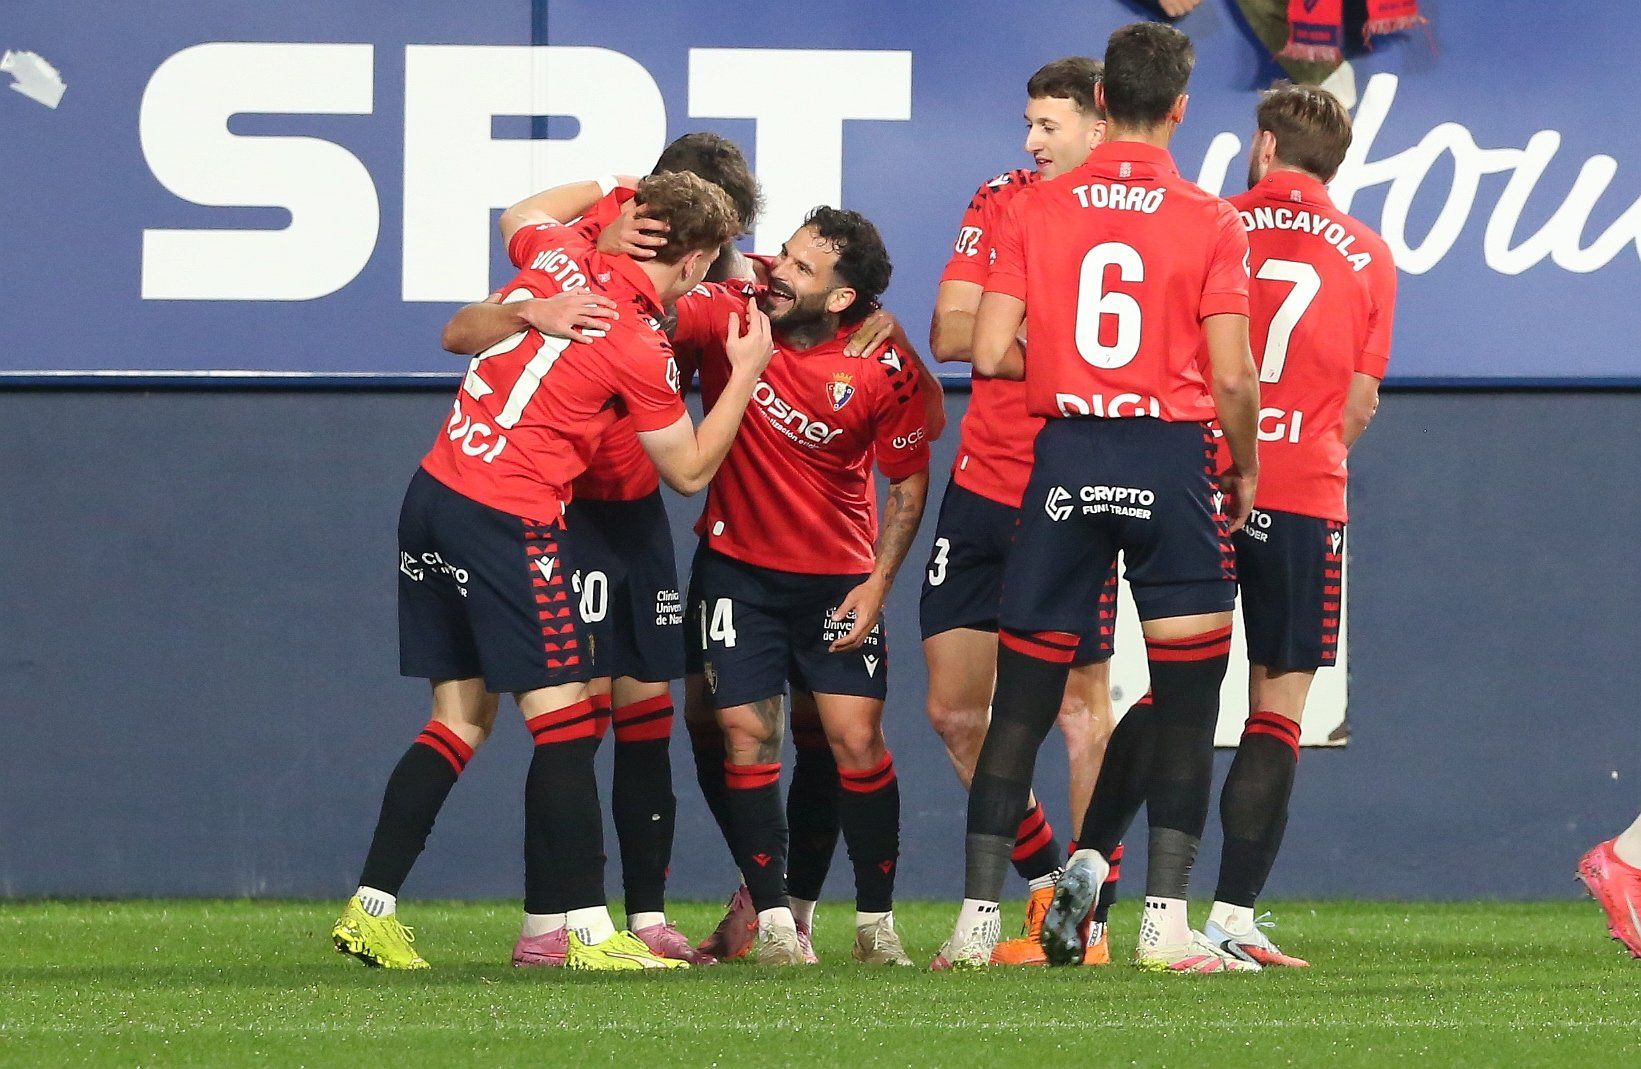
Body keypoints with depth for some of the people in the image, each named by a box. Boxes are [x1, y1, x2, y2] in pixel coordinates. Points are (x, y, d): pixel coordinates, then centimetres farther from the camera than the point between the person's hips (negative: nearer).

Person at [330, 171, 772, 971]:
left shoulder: (558, 258, 5)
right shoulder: (641, 347, -12)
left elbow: (520, 218, 33)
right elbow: (688, 470, 1)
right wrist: (745, 372, 7)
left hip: (435, 491, 8)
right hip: (510, 522, -8)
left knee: (461, 718, 13)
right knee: (564, 719, -3)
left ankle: (370, 910, 10)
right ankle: (584, 928, -6)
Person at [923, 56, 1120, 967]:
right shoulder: (999, 203, 7)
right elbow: (948, 334, 1)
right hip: (983, 481, 5)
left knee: (1080, 705, -2)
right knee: (953, 710, 7)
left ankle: (1088, 917, 5)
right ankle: (1044, 880, 23)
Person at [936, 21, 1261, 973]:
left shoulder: (1035, 211, 2)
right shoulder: (1210, 222, -4)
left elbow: (991, 351, -1)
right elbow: (1231, 375, -7)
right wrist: (1246, 468, 9)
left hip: (1065, 458, 2)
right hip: (1172, 461, -2)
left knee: (1021, 703, 7)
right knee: (1185, 704, 4)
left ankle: (979, 915, 5)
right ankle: (1167, 920, -1)